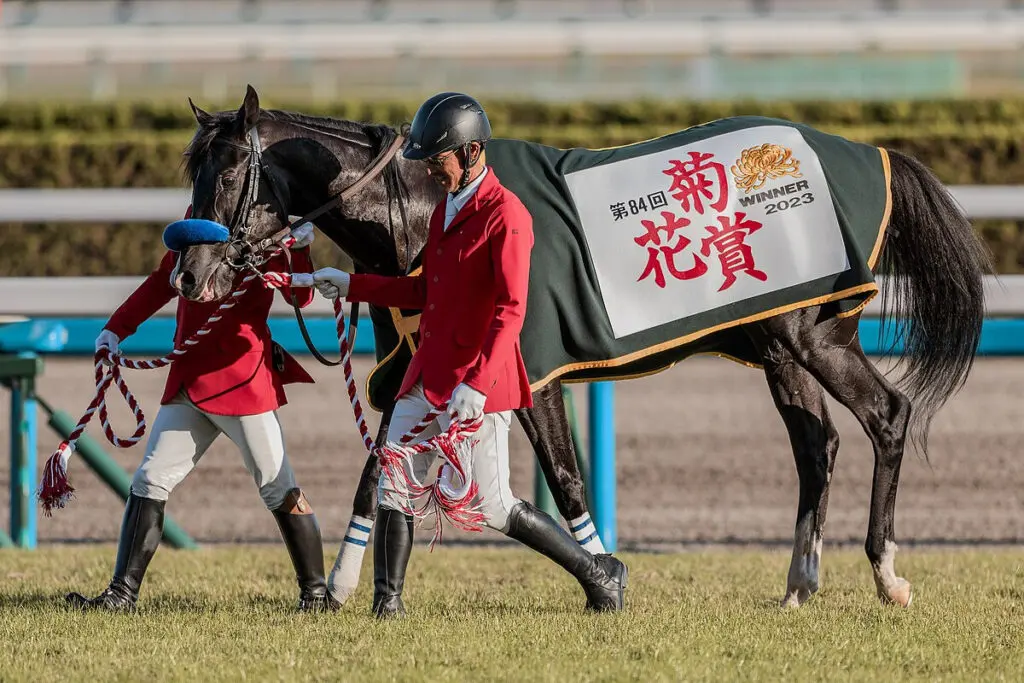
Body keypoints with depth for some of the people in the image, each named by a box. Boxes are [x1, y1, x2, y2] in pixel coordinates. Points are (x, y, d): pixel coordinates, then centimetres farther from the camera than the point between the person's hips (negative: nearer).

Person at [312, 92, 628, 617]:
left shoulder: (505, 215, -15)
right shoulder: (445, 208, 15)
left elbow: (510, 312, -22)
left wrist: (477, 383, -30)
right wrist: (351, 286, 16)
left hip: (479, 381, -9)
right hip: (428, 372, 9)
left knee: (493, 509, -4)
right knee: (392, 490, 1)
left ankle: (599, 573, 10)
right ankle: (387, 604, 4)